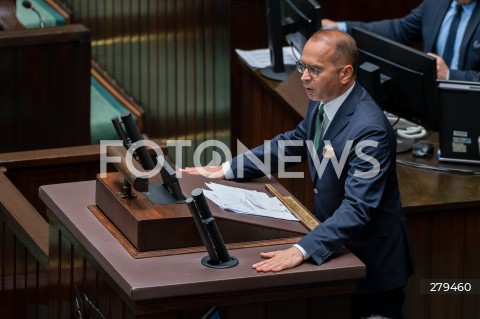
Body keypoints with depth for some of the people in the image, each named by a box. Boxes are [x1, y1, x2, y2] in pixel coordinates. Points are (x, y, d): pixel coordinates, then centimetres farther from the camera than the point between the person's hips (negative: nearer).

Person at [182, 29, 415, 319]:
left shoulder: (369, 129, -30)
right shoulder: (322, 102, -3)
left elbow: (358, 208, -36)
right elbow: (294, 142, 16)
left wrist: (301, 251, -46)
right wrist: (227, 170, 10)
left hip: (371, 259, -8)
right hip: (335, 242, 8)